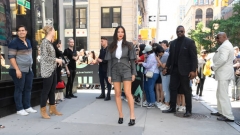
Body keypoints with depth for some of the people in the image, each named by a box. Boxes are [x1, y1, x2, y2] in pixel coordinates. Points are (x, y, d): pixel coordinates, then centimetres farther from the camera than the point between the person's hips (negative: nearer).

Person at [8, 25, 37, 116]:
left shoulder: (28, 41, 13)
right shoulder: (14, 42, -9)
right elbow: (11, 57, -14)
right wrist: (17, 69, -21)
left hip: (29, 69, 7)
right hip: (19, 70, -7)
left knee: (28, 88, 11)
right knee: (19, 89, 0)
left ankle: (27, 107, 21)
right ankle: (19, 109, 9)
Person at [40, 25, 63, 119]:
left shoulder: (50, 42, 15)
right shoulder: (45, 42, -11)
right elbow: (45, 57, -17)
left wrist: (57, 61, 6)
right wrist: (57, 60, -12)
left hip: (53, 69, 9)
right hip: (47, 70, -9)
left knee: (52, 90, 13)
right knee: (46, 90, -1)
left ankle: (52, 109, 24)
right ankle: (43, 111, 10)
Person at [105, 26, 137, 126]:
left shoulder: (128, 45, 2)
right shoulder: (111, 46, 6)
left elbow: (132, 60, 3)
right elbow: (109, 61, 6)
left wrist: (133, 73, -2)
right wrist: (109, 74, 3)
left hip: (126, 70, -2)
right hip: (115, 71, 3)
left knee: (127, 93, -10)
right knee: (117, 94, 4)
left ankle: (132, 116, -4)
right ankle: (120, 116, 14)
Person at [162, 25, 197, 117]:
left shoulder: (189, 42, -3)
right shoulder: (173, 43, 13)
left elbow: (194, 57, -8)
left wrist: (193, 70, -16)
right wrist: (166, 67, 7)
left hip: (184, 70, -5)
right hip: (174, 70, 5)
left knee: (186, 90, 2)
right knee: (172, 89, 7)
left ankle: (188, 110, 12)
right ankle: (172, 108, 18)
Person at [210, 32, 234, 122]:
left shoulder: (225, 46, -15)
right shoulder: (226, 45, 21)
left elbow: (223, 59, -27)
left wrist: (214, 67, -15)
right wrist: (215, 67, 11)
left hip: (224, 74, -11)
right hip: (223, 73, 11)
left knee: (223, 95, -10)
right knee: (220, 94, 18)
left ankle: (229, 116, -8)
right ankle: (221, 112, 27)